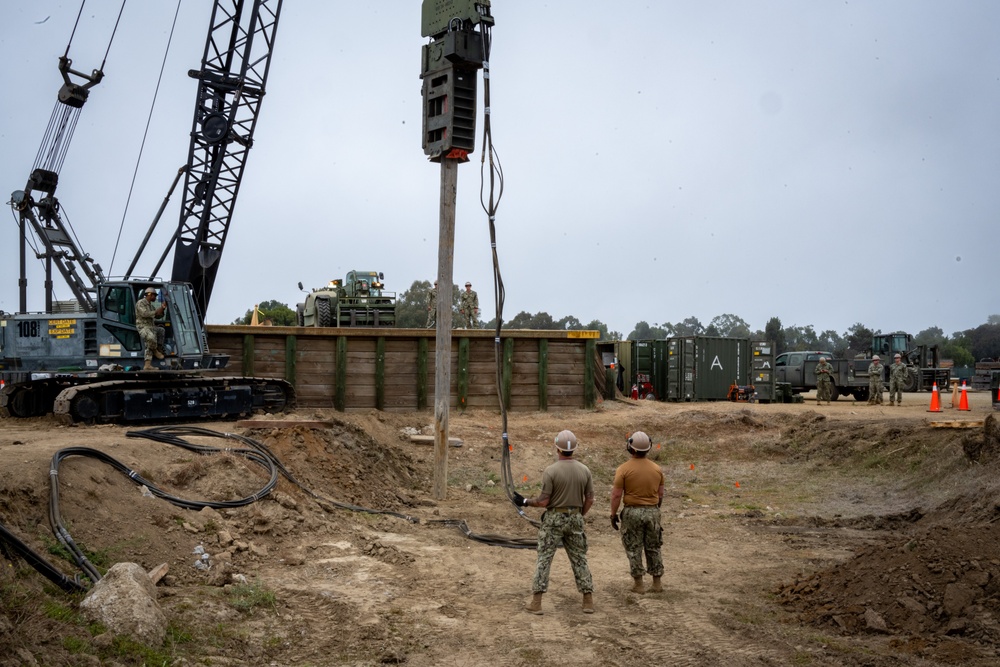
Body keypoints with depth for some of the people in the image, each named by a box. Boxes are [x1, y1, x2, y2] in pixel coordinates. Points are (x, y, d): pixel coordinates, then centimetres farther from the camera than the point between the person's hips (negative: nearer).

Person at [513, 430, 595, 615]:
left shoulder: (551, 471, -14)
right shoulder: (584, 470, 0)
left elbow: (543, 501, -14)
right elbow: (589, 499, 4)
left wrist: (525, 502, 2)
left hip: (554, 518, -4)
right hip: (575, 518, 4)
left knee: (544, 558, 3)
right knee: (579, 559, 13)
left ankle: (536, 603, 4)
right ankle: (588, 601, 15)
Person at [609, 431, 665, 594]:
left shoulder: (624, 469, -12)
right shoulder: (656, 469, 1)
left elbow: (616, 495, -12)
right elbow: (660, 494, 9)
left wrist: (613, 514, -2)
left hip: (632, 512, -4)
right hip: (652, 511, 4)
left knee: (634, 549, 7)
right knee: (654, 548, 14)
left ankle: (638, 583, 11)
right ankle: (657, 583, 19)